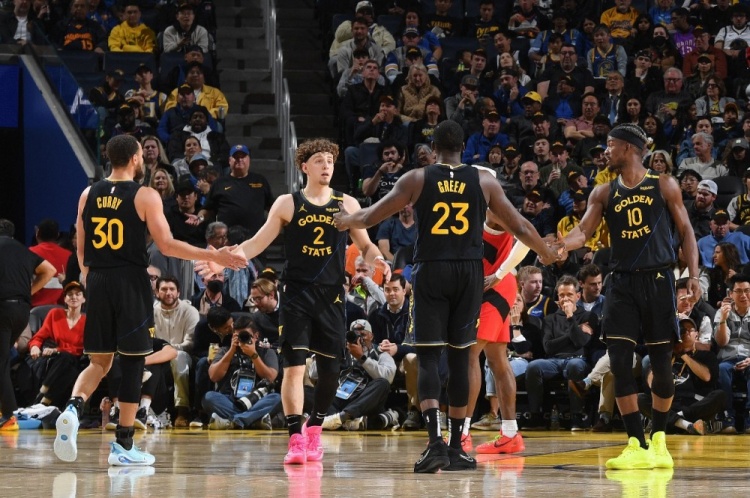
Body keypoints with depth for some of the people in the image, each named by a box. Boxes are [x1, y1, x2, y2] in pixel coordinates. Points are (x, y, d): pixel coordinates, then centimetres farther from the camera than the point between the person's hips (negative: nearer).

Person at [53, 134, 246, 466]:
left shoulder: (88, 195, 8)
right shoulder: (145, 196, -6)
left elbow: (81, 250, 12)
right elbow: (166, 245, -9)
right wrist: (214, 256, -3)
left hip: (97, 283, 4)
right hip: (130, 283, -4)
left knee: (99, 361, 13)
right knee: (132, 363, 3)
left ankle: (74, 408, -17)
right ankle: (123, 445, 3)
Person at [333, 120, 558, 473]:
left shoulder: (416, 179, 2)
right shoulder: (484, 181, 5)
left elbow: (370, 217, 6)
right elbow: (518, 226, 11)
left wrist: (345, 221, 28)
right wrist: (546, 255, 28)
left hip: (431, 271, -1)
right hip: (469, 272, 2)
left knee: (428, 357, -1)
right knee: (459, 357, 9)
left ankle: (435, 441, -18)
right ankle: (456, 447, 13)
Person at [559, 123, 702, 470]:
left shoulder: (664, 186, 2)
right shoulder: (604, 193, 8)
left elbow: (686, 232, 4)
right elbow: (583, 232, -2)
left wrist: (693, 275, -7)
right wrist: (558, 246, -23)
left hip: (658, 281, -2)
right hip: (622, 283, 2)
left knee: (660, 363, 2)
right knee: (619, 361, -10)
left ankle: (658, 438, 22)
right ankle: (637, 446, -9)